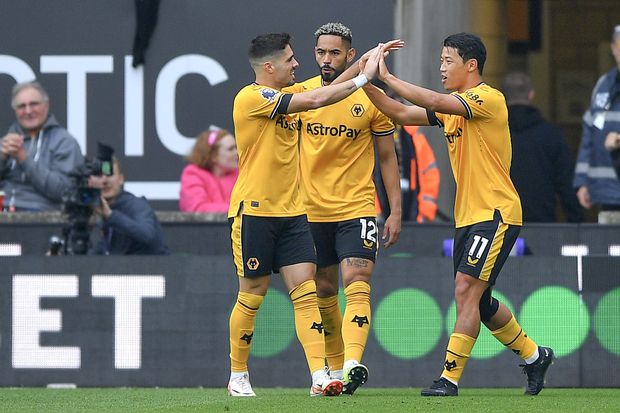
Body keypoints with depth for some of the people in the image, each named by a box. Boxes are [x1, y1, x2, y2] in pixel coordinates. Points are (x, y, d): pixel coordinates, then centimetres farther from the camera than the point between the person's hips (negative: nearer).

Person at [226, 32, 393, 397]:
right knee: (252, 295, 3)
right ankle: (238, 377, 18)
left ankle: (320, 377, -13)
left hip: (291, 212, 7)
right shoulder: (252, 97, -14)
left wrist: (364, 63, 4)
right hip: (254, 212, -7)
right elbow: (316, 99, -22)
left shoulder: (286, 97, 12)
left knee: (306, 292, -5)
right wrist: (363, 77, -16)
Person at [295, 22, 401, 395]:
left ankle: (353, 364, -32)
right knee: (323, 292, 9)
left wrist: (396, 211, 1)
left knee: (357, 284, -18)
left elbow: (388, 158, 6)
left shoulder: (371, 98, -1)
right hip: (311, 210, 3)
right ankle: (335, 368, 22)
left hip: (357, 207, -3)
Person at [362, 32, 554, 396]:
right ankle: (534, 356, 32)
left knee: (466, 291, -16)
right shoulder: (453, 106, 14)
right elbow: (403, 114, 11)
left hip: (496, 214, -9)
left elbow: (436, 102, -26)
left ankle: (450, 378, -16)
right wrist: (368, 85, -2)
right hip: (468, 216, 9)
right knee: (480, 302, 14)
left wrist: (388, 78, -22)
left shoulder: (489, 99, -14)